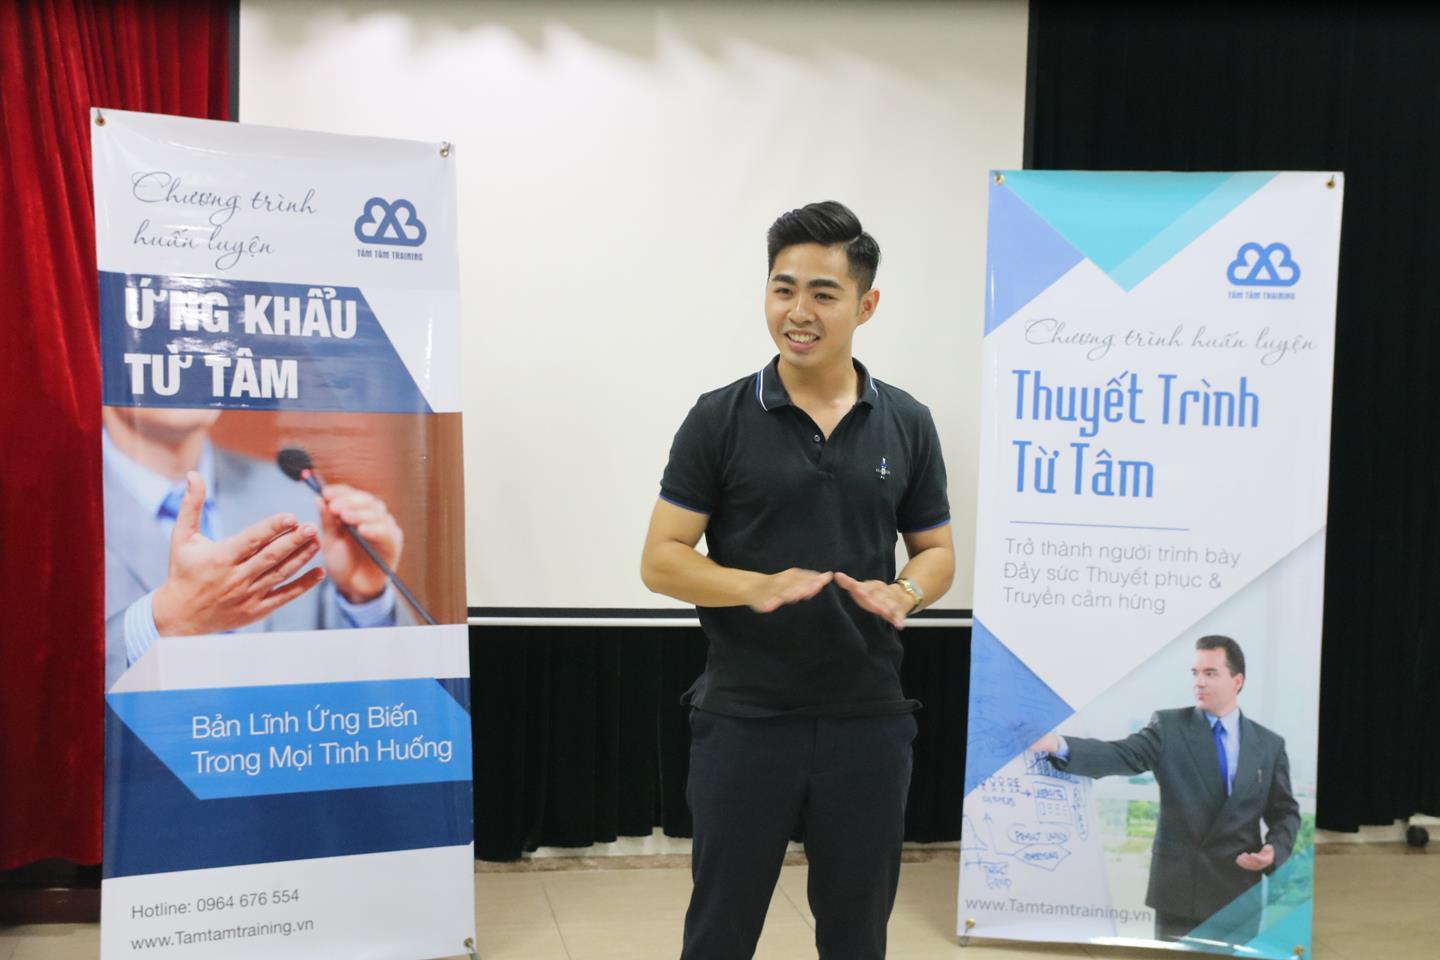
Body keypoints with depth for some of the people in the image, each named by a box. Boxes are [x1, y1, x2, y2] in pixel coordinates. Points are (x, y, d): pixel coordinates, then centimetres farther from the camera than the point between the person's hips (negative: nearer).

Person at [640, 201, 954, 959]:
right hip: (744, 718, -2)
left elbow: (936, 550, 11)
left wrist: (902, 595, -12)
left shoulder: (906, 425, 3)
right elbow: (660, 560, -5)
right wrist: (757, 587, -22)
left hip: (869, 717, 3)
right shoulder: (719, 419, -5)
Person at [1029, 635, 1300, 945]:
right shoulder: (1169, 726, -1)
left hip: (1238, 895, 2)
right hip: (1178, 889, -2)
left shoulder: (1269, 743, 7)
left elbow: (1285, 812, 12)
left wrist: (1275, 850, -9)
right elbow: (1121, 755, -16)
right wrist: (1060, 745, -33)